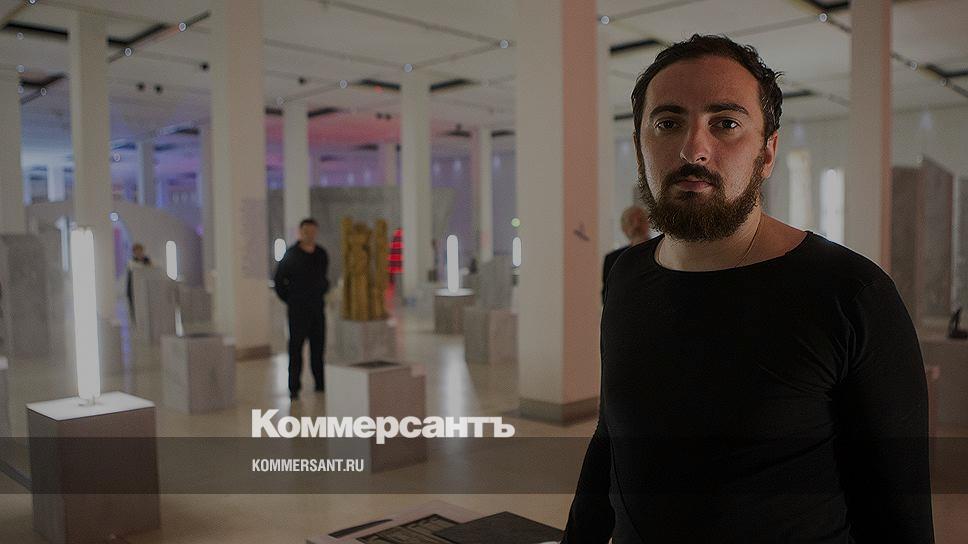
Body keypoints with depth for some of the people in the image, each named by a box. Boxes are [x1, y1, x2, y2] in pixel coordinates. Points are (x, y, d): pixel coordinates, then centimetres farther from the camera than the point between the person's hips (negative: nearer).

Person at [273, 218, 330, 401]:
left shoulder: (321, 254, 8)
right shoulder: (291, 254, -5)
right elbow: (278, 280, 2)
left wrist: (321, 294, 13)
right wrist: (289, 300, 3)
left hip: (317, 307, 4)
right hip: (297, 309, -4)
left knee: (318, 346, 8)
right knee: (296, 347, -4)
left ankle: (320, 383, 17)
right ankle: (294, 388, -1)